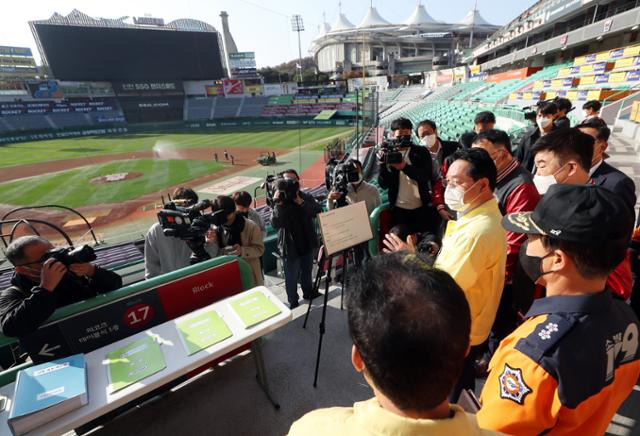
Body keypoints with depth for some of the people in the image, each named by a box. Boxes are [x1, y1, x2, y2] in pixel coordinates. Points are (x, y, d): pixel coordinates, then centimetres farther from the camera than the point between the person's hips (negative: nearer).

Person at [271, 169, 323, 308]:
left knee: (307, 271, 25)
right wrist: (279, 204, -33)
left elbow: (318, 211, -19)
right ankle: (293, 302, 31)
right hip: (290, 246, -3)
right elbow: (275, 224, -23)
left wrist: (300, 202, -27)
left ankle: (308, 292, 48)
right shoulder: (279, 201, -11)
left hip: (307, 243, 4)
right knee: (292, 277, 10)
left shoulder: (307, 197, -3)